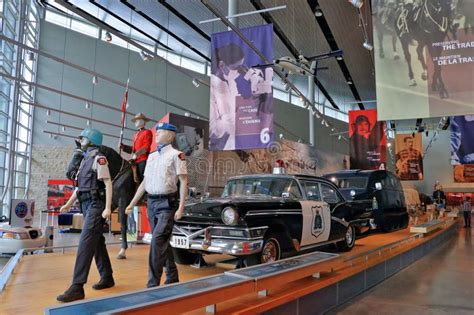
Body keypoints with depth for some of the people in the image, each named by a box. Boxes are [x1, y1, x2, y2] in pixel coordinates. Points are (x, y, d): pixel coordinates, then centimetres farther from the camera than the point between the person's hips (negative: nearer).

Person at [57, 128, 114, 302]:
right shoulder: (86, 159, 19)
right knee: (97, 242, 13)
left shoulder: (99, 158, -9)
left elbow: (108, 183, -16)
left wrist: (108, 208, -23)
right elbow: (80, 186, 24)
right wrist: (69, 203, 21)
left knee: (86, 242, -15)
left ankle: (77, 287, -16)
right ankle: (107, 278, 22)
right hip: (87, 205, 10)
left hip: (96, 204, -10)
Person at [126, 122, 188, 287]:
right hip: (151, 203, 7)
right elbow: (145, 182, 18)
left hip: (167, 203, -7)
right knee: (163, 242, 14)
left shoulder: (176, 155, -6)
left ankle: (153, 283, -4)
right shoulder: (152, 156, 15)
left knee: (157, 242, -13)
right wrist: (132, 204, 17)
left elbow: (183, 182, -10)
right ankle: (172, 277, 28)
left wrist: (181, 208, -17)